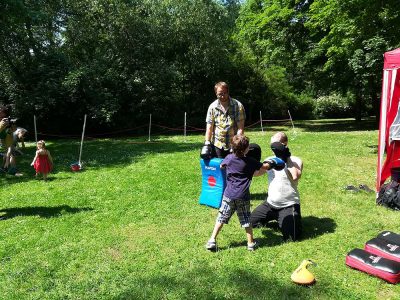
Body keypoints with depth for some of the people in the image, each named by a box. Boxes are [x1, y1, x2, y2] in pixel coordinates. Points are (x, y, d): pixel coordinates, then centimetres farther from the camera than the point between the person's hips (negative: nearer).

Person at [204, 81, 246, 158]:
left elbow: (240, 128, -8)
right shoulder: (212, 107, 0)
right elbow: (209, 127, 1)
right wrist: (207, 143, -7)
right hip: (217, 145, 1)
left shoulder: (237, 106, -5)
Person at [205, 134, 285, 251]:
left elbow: (221, 166, 19)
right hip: (243, 197, -1)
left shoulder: (229, 158, -1)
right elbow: (265, 167, 8)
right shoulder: (250, 161, -4)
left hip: (229, 195, 1)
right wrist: (271, 163, 28)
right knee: (246, 220, 12)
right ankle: (251, 243, 21)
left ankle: (212, 240, 6)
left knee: (222, 218, 8)